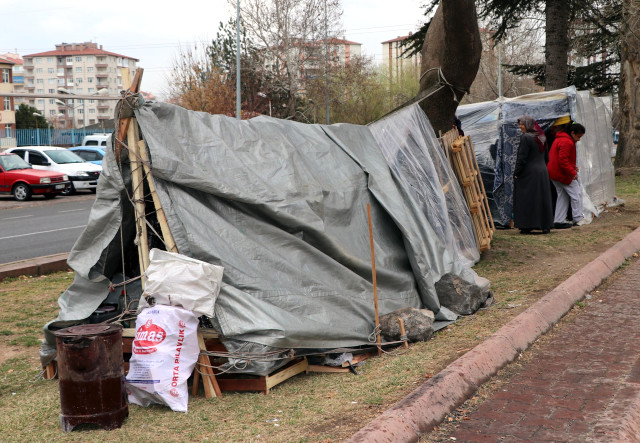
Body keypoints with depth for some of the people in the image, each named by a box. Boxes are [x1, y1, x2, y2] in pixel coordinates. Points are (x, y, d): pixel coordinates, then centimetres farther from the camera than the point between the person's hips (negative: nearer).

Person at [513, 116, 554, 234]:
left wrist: (516, 173, -12)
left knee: (527, 199, 0)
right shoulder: (542, 138, 10)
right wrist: (541, 168, 17)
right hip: (542, 171, 7)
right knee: (543, 198, 11)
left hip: (529, 172, -7)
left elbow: (522, 158, -17)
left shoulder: (525, 137, -14)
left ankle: (527, 226, 0)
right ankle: (545, 225, 15)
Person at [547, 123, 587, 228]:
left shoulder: (559, 139, 16)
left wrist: (572, 166, 15)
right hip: (562, 174, -10)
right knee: (576, 193, 0)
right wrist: (572, 172, -20)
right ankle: (578, 219, 5)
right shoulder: (567, 142, -19)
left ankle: (558, 221, 13)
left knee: (562, 196, 15)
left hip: (554, 173, 10)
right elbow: (563, 160, -25)